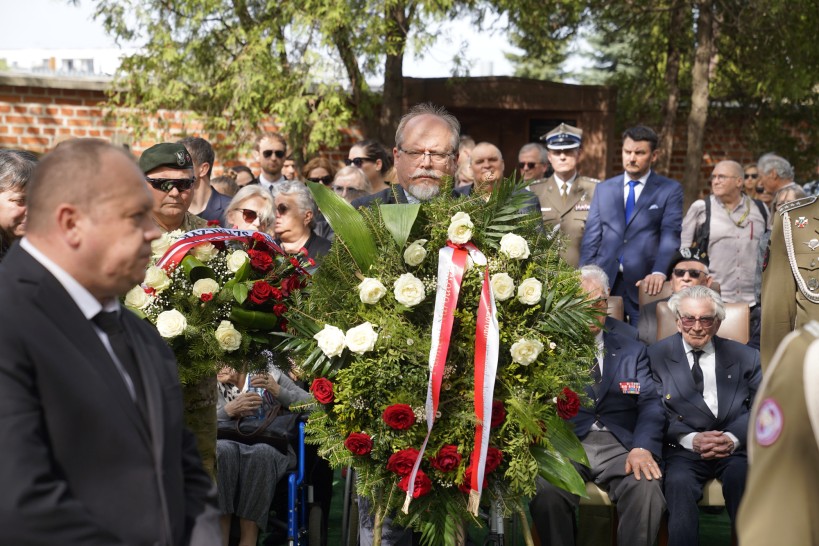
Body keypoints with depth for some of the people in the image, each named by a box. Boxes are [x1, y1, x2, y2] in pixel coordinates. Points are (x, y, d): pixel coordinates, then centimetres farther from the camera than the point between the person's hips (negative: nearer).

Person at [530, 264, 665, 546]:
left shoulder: (632, 350, 18)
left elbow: (650, 404, 5)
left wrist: (643, 447, -13)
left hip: (619, 444, 1)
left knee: (646, 488, -31)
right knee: (545, 490, -33)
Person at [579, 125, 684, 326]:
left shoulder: (670, 190, 4)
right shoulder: (604, 189, 14)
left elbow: (671, 235, -7)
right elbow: (591, 236, 12)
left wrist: (659, 272, -22)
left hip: (645, 283, -3)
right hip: (605, 280, 3)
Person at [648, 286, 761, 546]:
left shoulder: (745, 357, 15)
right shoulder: (657, 356, 10)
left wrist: (734, 438, -14)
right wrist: (691, 439, -14)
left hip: (736, 449, 1)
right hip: (682, 451, -1)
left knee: (745, 478, -33)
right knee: (679, 483, -35)